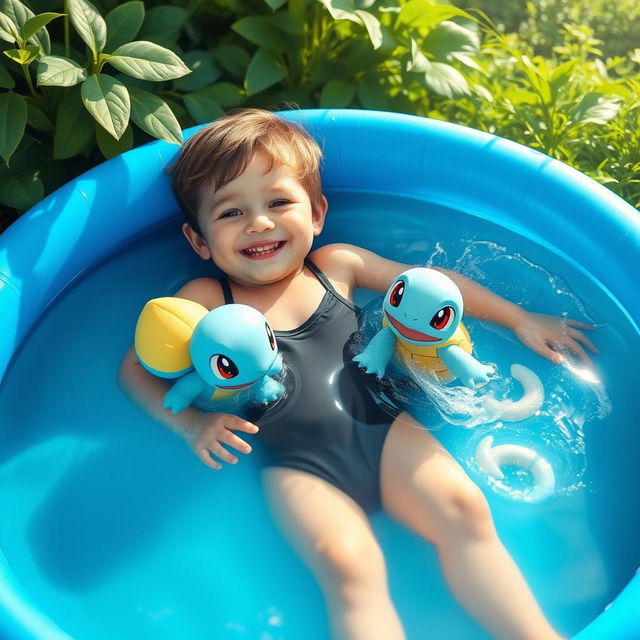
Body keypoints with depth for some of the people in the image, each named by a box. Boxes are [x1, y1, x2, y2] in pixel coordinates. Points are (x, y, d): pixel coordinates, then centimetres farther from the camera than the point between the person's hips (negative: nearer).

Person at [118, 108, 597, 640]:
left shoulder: (336, 264, 12)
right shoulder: (205, 301, 5)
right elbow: (136, 367, 11)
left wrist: (521, 320, 23)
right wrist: (191, 423, -6)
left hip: (382, 431, 4)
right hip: (300, 469, -3)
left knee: (465, 510, -19)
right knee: (348, 565, -29)